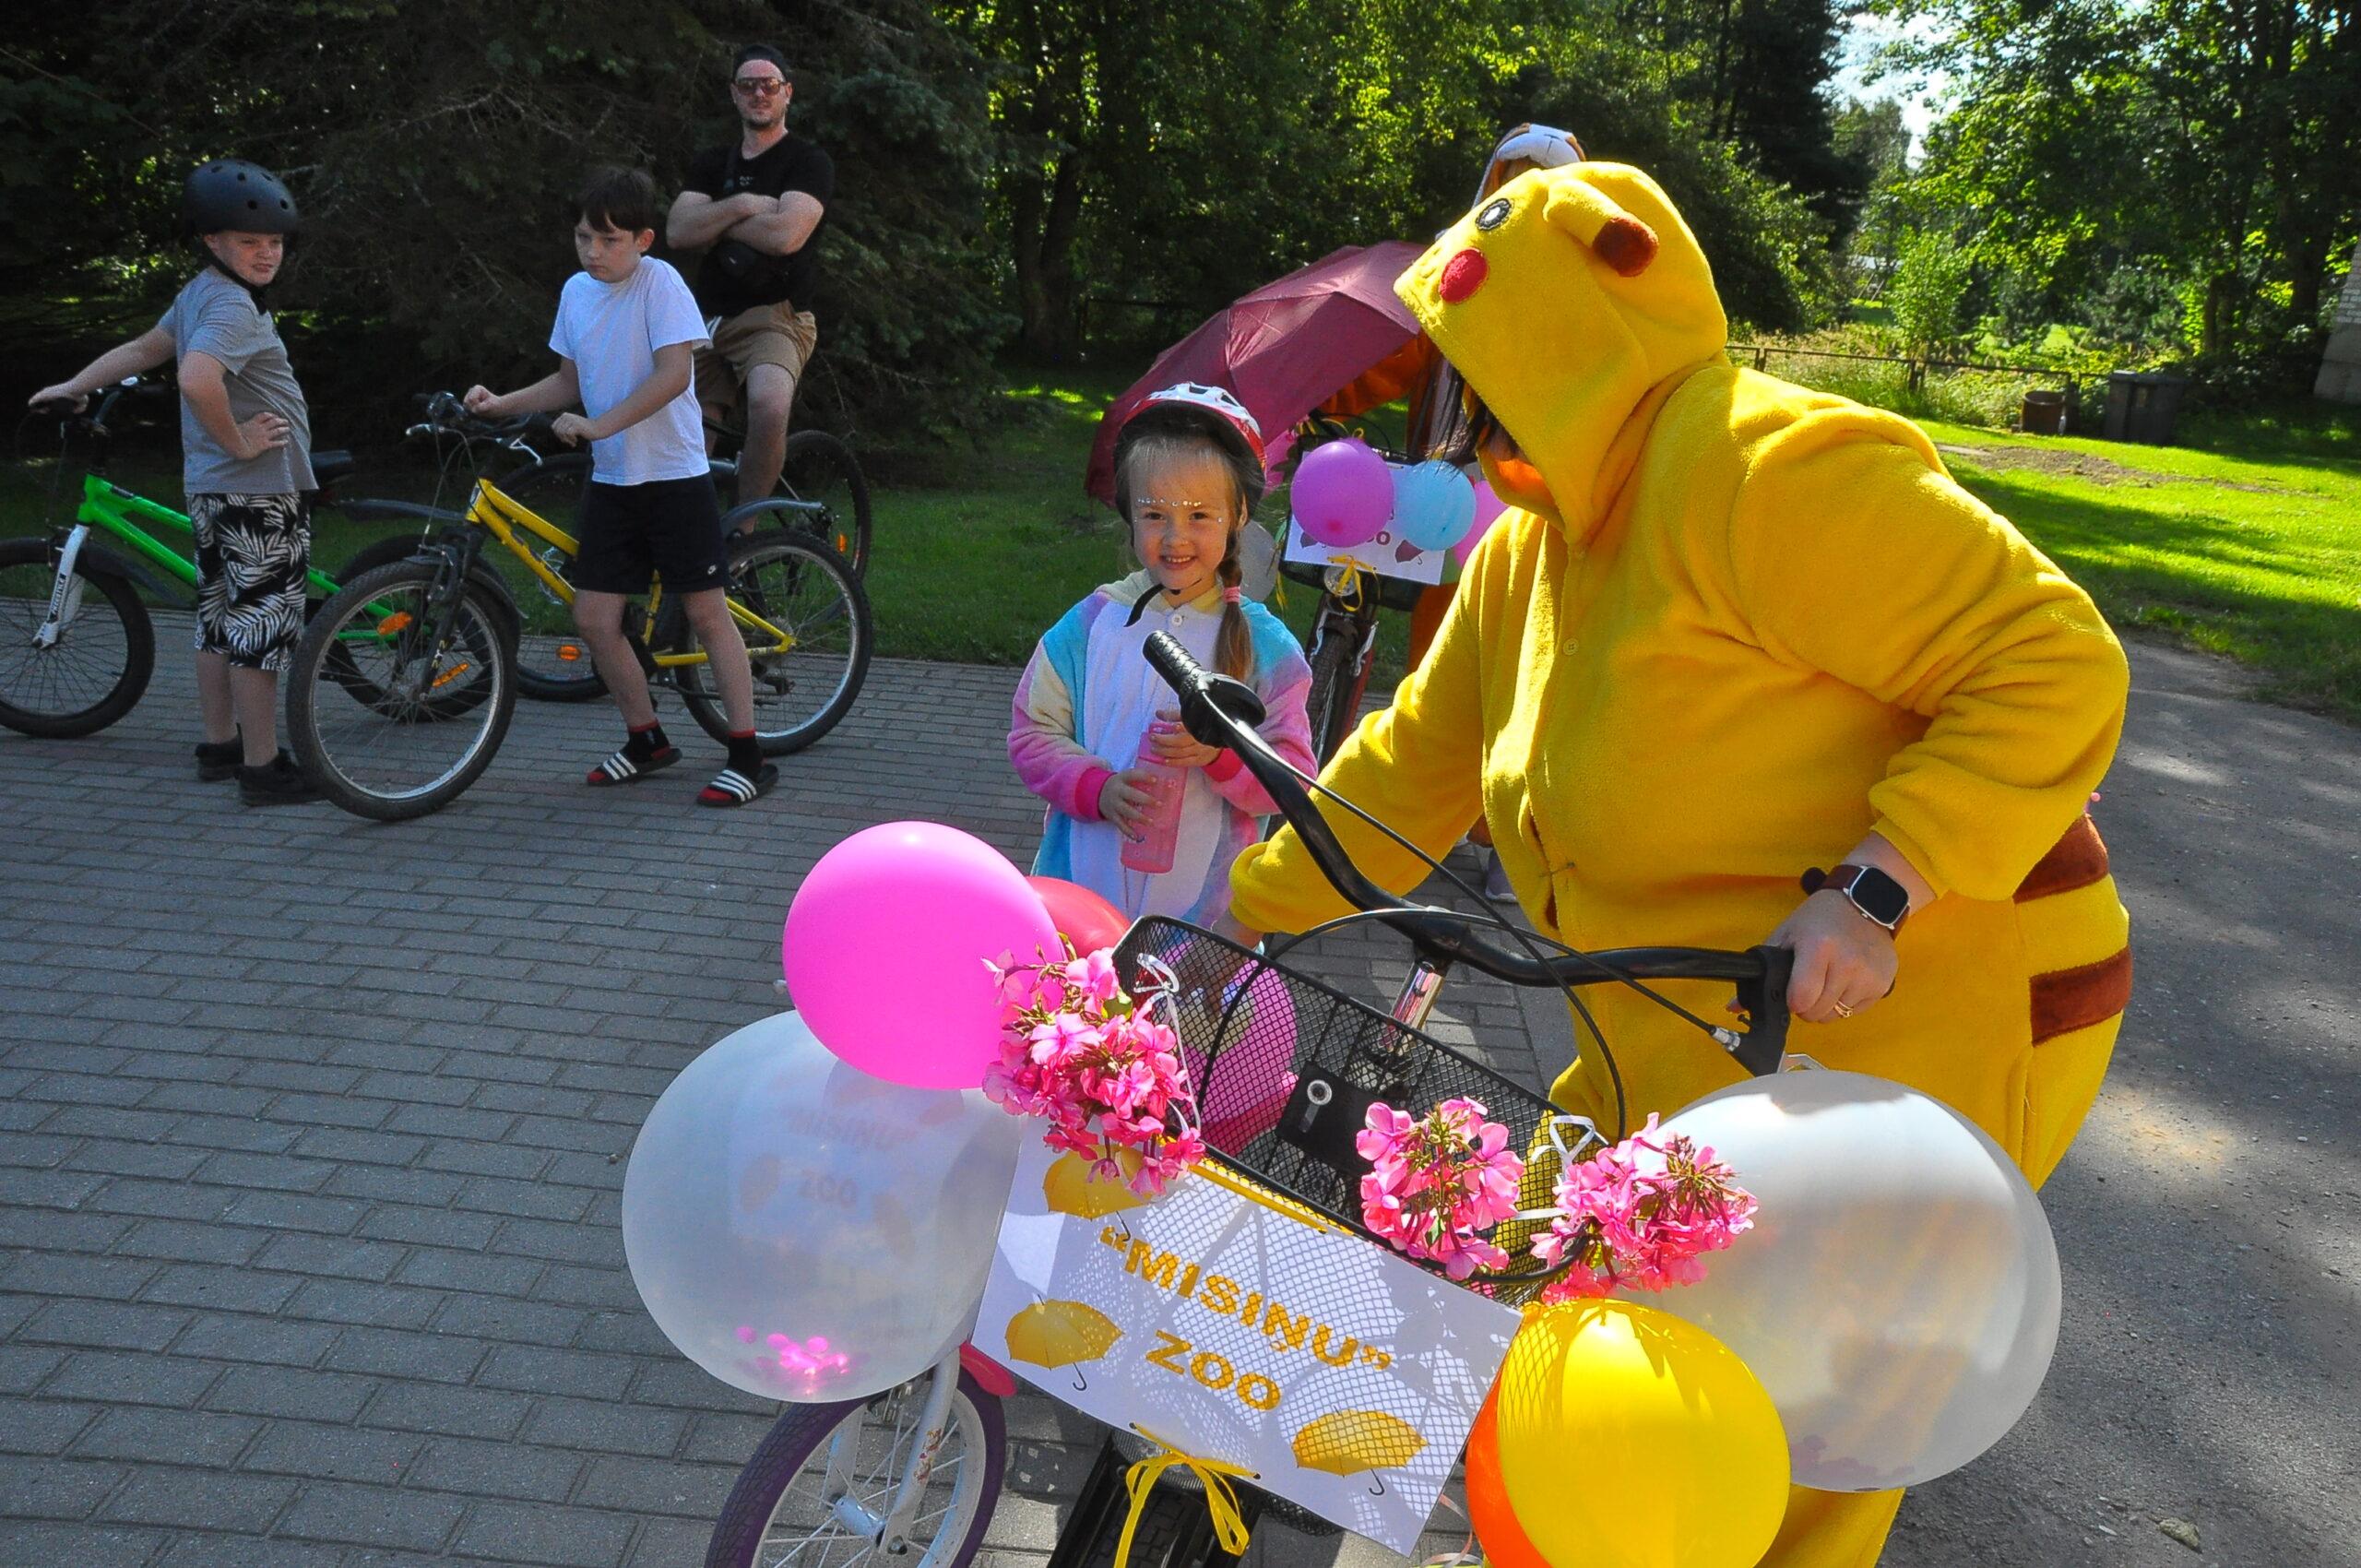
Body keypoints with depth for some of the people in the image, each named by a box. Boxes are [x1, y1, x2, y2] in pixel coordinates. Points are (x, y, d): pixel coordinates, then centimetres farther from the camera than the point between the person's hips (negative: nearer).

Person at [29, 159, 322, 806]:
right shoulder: (233, 305, -18)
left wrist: (75, 387, 39)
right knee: (262, 623, -5)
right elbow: (198, 380, -35)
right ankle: (263, 767, 0)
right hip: (263, 493, -10)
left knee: (220, 618, 16)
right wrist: (239, 442, -21)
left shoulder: (199, 293, 12)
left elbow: (142, 349, 25)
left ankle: (219, 746, 27)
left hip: (210, 488, 10)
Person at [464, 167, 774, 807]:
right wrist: (499, 404, 5)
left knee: (707, 612, -2)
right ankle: (647, 740, 21)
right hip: (610, 480, 6)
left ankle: (748, 756, 5)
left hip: (673, 476, -6)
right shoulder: (576, 291, 9)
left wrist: (597, 425, -26)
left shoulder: (659, 282, -11)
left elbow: (672, 374, -21)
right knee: (594, 617, 3)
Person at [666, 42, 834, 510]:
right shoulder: (712, 163, 17)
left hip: (774, 319, -6)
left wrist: (714, 223, -4)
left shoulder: (809, 163, 0)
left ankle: (742, 528, -22)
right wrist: (742, 206, -11)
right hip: (709, 320, 6)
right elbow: (677, 232, 1)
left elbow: (785, 235, -18)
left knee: (769, 405, -35)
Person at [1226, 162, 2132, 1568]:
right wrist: (1240, 923, 14)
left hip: (1921, 1019, -9)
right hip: (1701, 1041, 9)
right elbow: (1413, 765, 14)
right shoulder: (1529, 554, 8)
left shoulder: (1759, 467, -21)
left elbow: (2059, 660, -21)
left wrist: (1878, 886, -30)